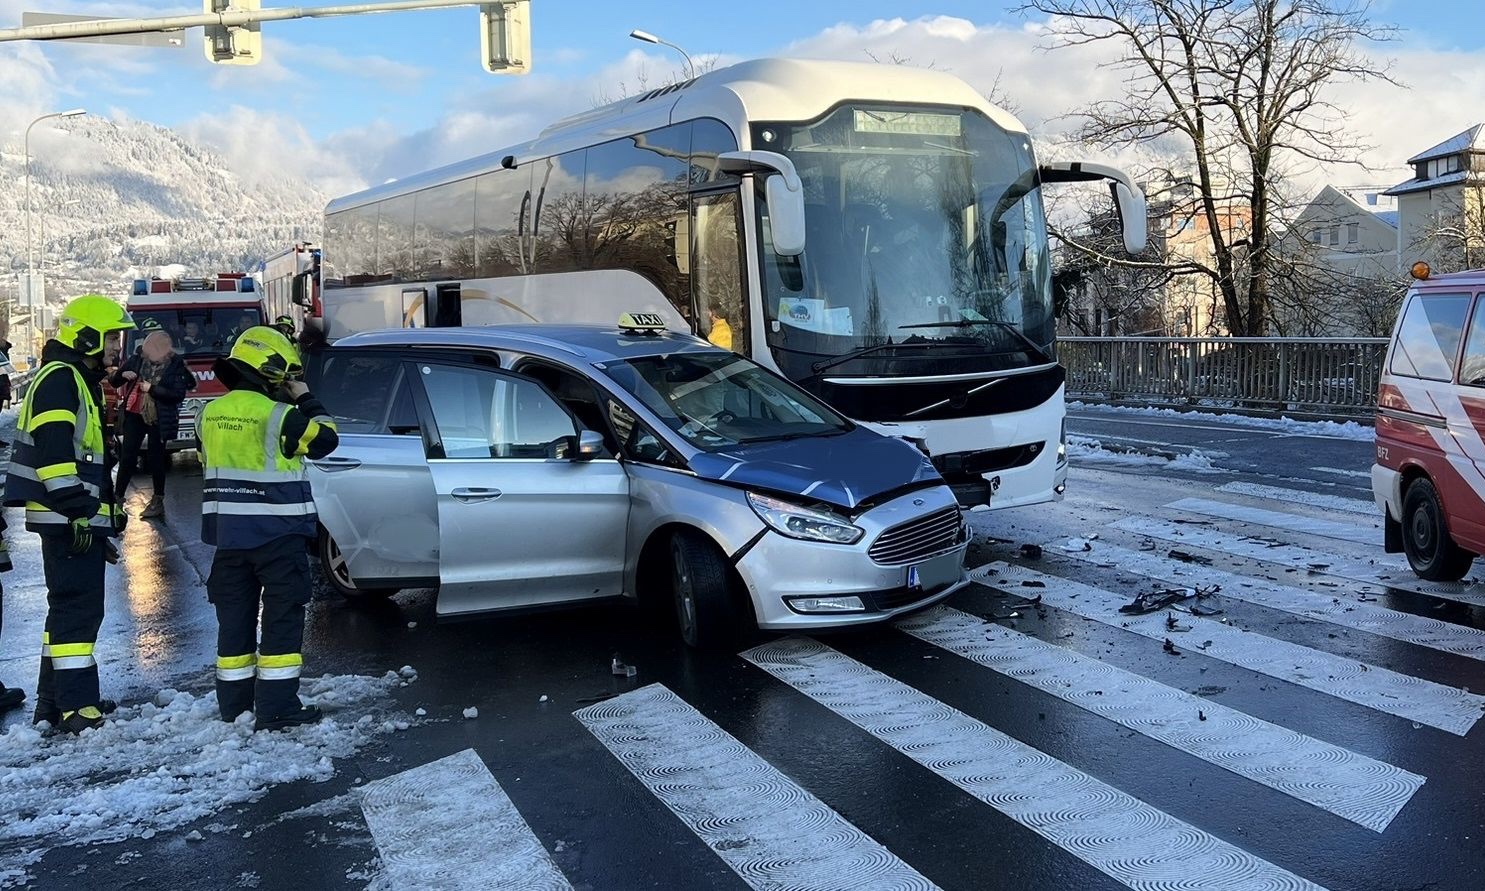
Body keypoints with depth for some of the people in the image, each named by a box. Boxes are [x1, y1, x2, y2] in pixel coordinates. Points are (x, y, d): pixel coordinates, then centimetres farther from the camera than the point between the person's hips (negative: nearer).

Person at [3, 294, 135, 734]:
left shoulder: (81, 381, 21)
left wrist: (95, 516, 26)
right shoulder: (60, 378, -12)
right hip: (68, 517, -11)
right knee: (79, 606, -10)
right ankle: (78, 708, -7)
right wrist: (76, 510, -24)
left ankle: (54, 700, 24)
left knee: (71, 606, 15)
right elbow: (54, 451, -22)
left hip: (79, 517, 11)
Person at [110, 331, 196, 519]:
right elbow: (113, 381, 9)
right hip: (134, 415, 3)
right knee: (127, 457, 2)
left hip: (159, 419, -3)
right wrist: (122, 374, -13)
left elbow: (178, 394, -14)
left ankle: (158, 501, 14)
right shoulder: (137, 359, 3)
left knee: (156, 459, 3)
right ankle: (118, 497, 9)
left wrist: (152, 389, -17)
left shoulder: (175, 365, -6)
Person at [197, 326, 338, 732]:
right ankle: (276, 706, -2)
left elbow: (210, 465, 17)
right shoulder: (276, 414, -15)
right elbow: (324, 439, -5)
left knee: (235, 614, 14)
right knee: (283, 615, -1)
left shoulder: (211, 414, 8)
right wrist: (306, 400, 3)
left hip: (228, 533, 7)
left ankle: (234, 702, 21)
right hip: (276, 532, -7)